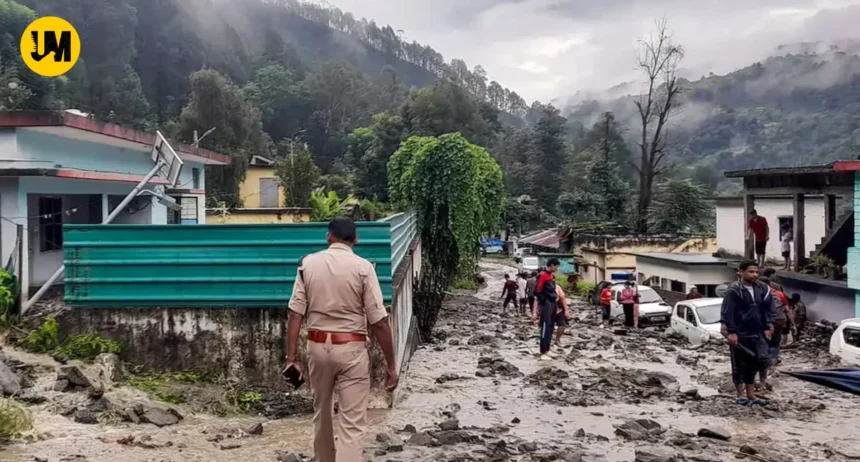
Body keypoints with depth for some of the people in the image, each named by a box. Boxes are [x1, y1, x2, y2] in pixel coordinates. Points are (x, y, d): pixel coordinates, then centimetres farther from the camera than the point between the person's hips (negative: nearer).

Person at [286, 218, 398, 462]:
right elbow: (379, 321, -11)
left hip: (318, 346, 4)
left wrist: (291, 357, -1)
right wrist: (391, 365, -6)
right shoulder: (363, 267, -9)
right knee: (351, 423, -1)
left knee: (322, 412, 24)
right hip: (351, 349, -4)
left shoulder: (308, 263, 0)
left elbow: (295, 314, -4)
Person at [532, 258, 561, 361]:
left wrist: (555, 297, 12)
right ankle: (543, 353, -7)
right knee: (545, 328, -9)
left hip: (553, 304, 9)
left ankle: (547, 350, 20)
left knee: (551, 327, 12)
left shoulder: (552, 275, 14)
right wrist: (546, 301, -15)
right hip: (546, 304, -9)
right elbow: (537, 292, -17)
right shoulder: (543, 275, -14)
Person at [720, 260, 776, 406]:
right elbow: (727, 313, -16)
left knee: (752, 364, 5)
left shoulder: (762, 289, 6)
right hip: (739, 334, -5)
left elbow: (768, 309, 13)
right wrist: (731, 332, -19)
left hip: (756, 333, 5)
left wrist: (768, 326, 5)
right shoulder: (734, 290, -13)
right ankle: (741, 394, 13)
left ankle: (751, 393, 17)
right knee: (740, 365, 4)